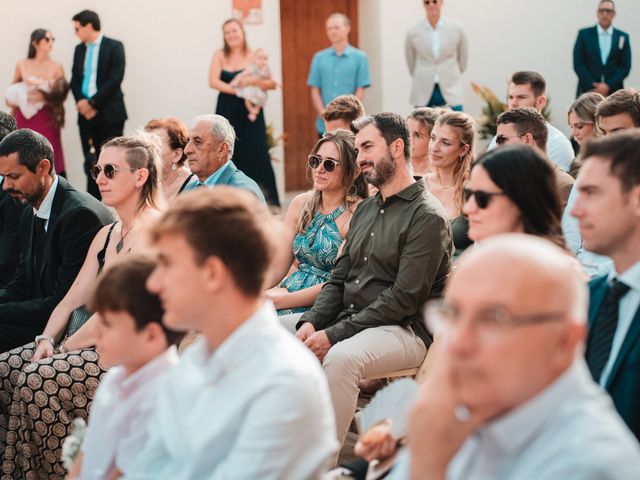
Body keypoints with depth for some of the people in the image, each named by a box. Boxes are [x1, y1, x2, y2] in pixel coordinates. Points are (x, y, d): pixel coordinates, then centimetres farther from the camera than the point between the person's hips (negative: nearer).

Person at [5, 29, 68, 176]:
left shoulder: (56, 67, 0)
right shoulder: (21, 65, 4)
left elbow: (61, 94, -1)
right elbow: (11, 94, 15)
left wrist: (44, 96, -15)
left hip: (47, 120, -1)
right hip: (25, 119, 1)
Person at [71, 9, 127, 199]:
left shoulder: (114, 47, -3)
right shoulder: (79, 49, 15)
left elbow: (115, 78, -12)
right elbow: (75, 80, 13)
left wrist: (93, 103, -13)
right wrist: (81, 102, -6)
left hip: (109, 112, -5)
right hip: (86, 112, 5)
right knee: (91, 162, 5)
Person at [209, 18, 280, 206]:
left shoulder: (253, 56, 2)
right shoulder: (220, 55, 7)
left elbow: (272, 83, -4)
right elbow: (213, 81, -7)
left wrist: (255, 81, -22)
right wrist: (235, 90, -17)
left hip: (250, 112, -2)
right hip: (227, 112, 2)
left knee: (257, 156, -6)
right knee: (229, 157, 0)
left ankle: (268, 203, -2)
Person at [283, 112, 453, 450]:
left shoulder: (426, 216, -11)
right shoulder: (365, 210, 17)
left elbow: (404, 298, -18)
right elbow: (338, 279, 17)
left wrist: (334, 335, -21)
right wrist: (311, 321, -4)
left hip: (403, 330, -9)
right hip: (348, 319, 9)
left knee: (341, 358, -37)